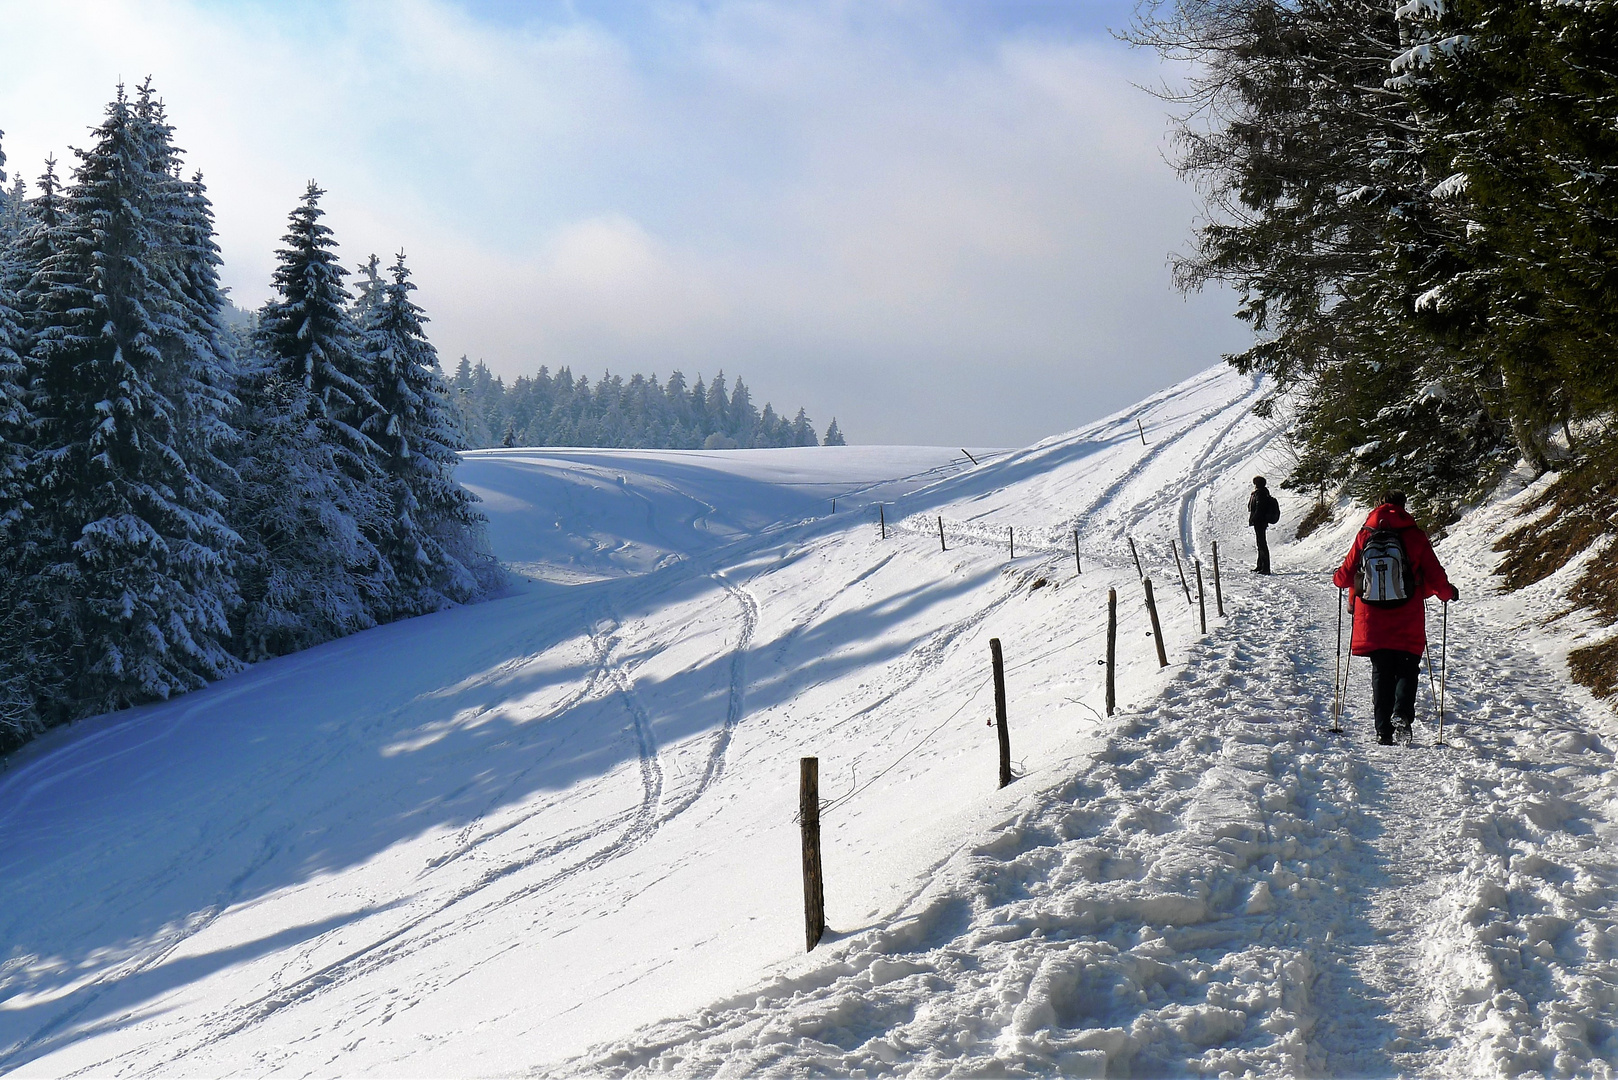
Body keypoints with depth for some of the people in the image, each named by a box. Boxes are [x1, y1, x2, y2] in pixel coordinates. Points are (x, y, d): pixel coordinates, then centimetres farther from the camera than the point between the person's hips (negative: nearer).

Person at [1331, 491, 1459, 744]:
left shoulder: (1365, 536, 0)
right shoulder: (1414, 536, -5)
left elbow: (1346, 574, 7)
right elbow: (1434, 575, -2)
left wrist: (1337, 579, 31)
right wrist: (1448, 592, 19)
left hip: (1372, 619, 2)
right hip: (1407, 621, -2)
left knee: (1381, 672, 12)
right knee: (1407, 668, 9)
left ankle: (1383, 728, 5)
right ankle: (1402, 713, -15)